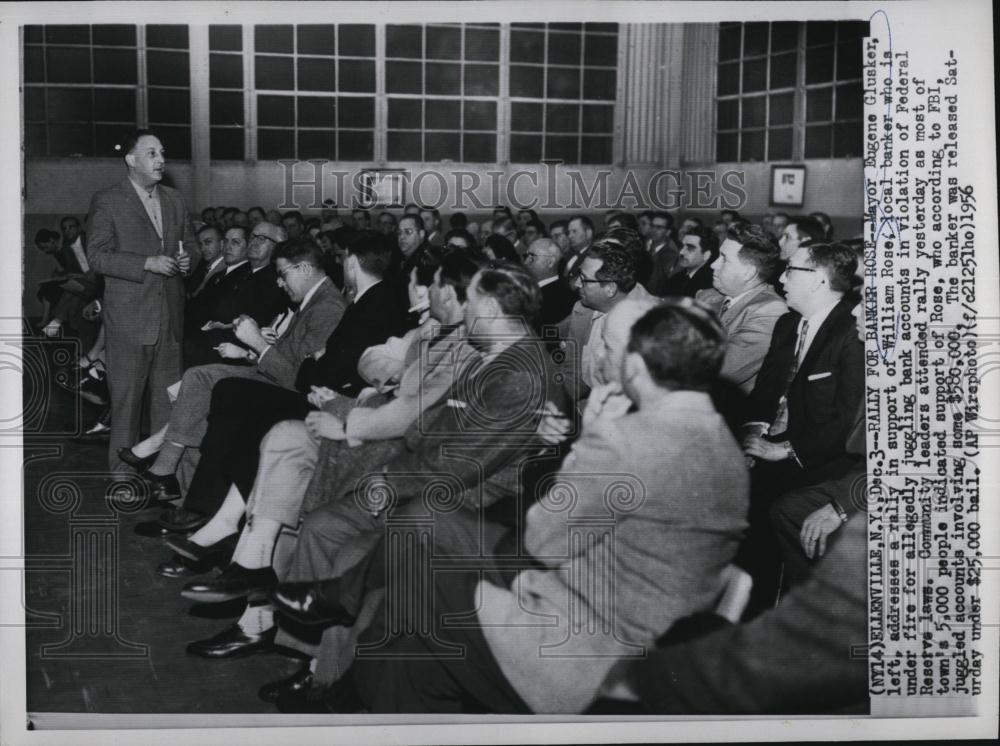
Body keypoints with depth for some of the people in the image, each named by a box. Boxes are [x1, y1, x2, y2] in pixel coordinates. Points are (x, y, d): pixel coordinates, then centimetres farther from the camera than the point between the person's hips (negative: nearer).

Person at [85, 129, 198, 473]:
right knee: (126, 396, 0)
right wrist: (148, 263, -19)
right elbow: (97, 255, -10)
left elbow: (191, 245, 22)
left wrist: (188, 258, -2)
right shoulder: (107, 201, -3)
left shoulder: (175, 200, 15)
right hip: (129, 317, -5)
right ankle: (124, 470, 10)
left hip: (170, 315, 5)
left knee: (168, 394, 9)